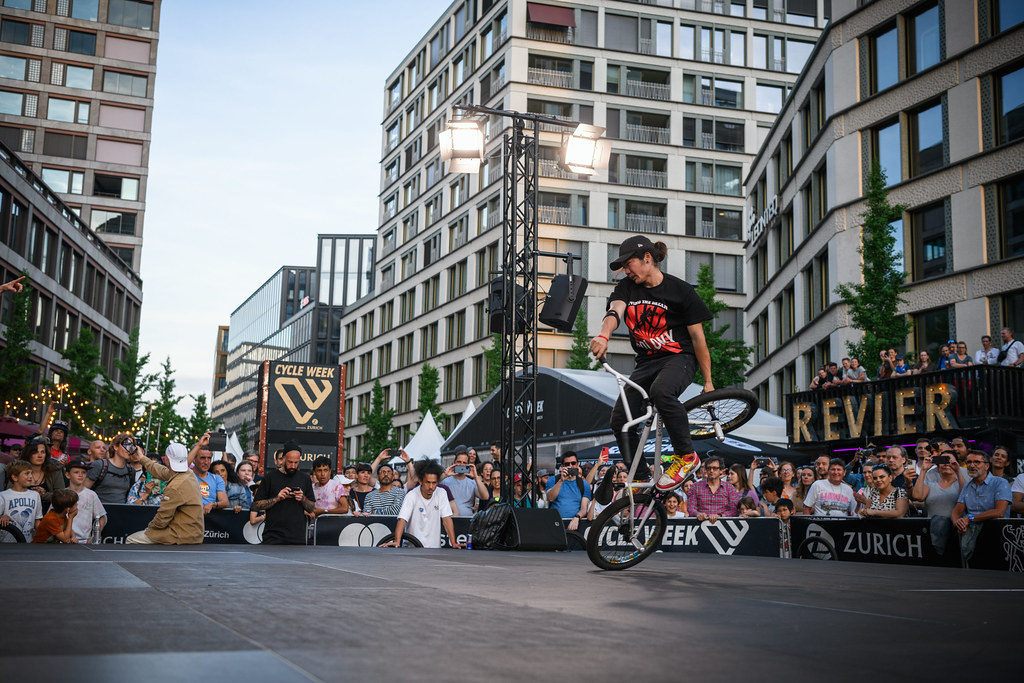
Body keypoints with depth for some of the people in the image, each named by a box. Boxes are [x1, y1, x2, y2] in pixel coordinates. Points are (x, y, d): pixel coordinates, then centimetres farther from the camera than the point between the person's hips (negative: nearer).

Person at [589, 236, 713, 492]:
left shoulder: (680, 290, -8)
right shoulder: (626, 287, 2)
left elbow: (698, 338, -6)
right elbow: (614, 311, -20)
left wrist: (708, 383, -5)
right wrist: (603, 335, -44)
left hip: (679, 358, -5)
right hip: (646, 362, 6)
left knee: (661, 391, -37)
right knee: (619, 419, -7)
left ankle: (687, 456, -20)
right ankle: (642, 479, 8)